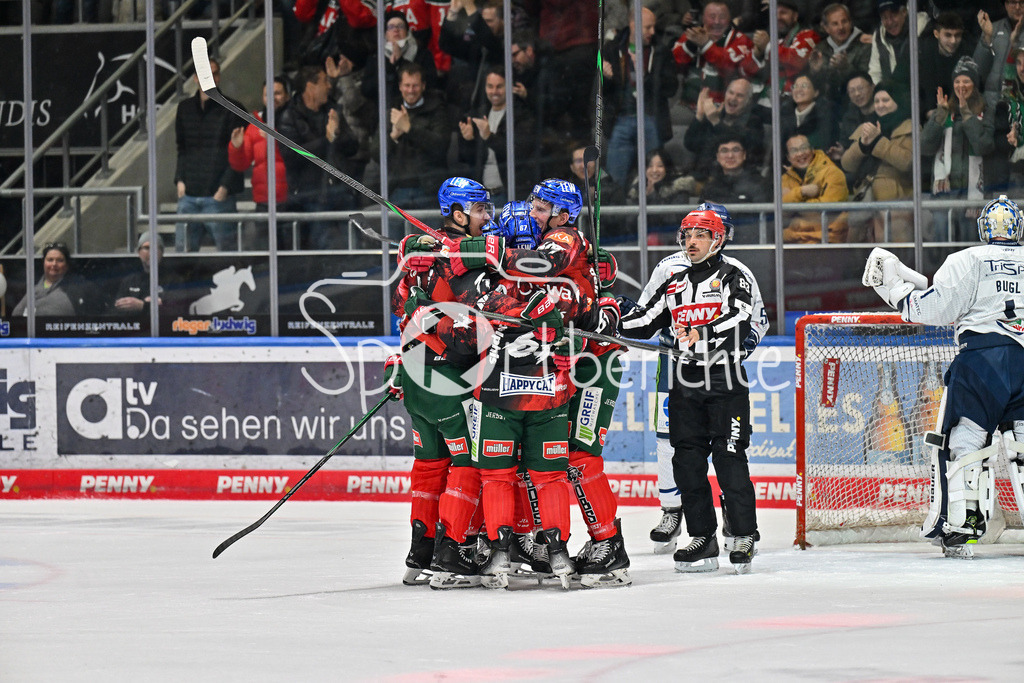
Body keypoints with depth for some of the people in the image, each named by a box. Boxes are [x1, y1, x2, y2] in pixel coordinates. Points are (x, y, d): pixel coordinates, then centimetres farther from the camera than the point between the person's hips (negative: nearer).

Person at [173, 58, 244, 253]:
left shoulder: (230, 109, 0)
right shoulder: (185, 108, 14)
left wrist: (224, 187, -12)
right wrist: (180, 180, 5)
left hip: (218, 195, -4)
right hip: (188, 194, 4)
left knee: (227, 250, -4)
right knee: (182, 252, 3)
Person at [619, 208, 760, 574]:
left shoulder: (733, 277, 1)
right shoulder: (674, 285, 19)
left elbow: (738, 321, -15)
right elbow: (644, 321, 16)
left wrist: (702, 335, -27)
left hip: (725, 382, -6)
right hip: (685, 384, 6)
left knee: (729, 459, -9)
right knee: (687, 461, 2)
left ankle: (742, 539, -4)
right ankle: (702, 541, 8)